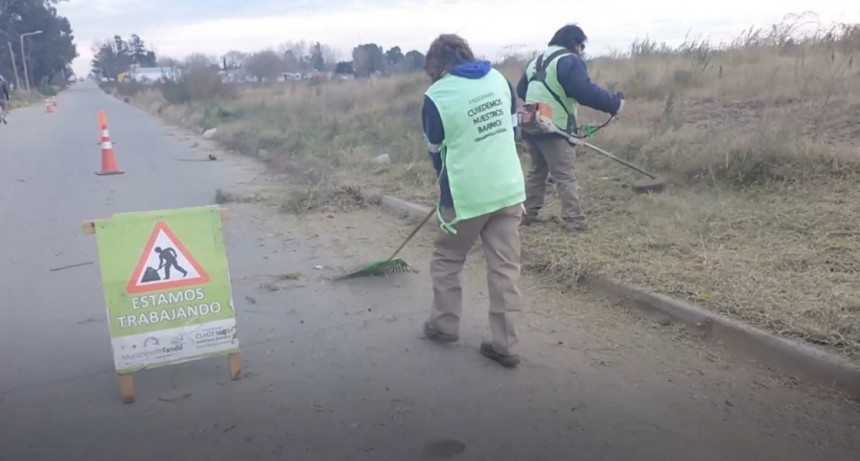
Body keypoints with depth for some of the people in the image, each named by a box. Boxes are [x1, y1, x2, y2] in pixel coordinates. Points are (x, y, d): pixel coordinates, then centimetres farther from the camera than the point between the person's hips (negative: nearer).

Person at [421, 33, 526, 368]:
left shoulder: (436, 96, -8)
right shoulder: (499, 78, 5)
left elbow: (436, 152, 3)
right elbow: (513, 127, 14)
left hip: (466, 195, -4)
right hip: (509, 189, 4)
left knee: (447, 259, 18)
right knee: (505, 267, 7)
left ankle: (444, 324, 30)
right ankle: (505, 345, 11)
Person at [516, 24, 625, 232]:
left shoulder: (536, 61, 17)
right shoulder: (569, 61, -10)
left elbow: (521, 90, 22)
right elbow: (586, 92, -23)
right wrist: (615, 103, -18)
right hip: (554, 129, -8)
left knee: (537, 171, 19)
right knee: (565, 177, -3)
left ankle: (529, 214, 23)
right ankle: (575, 221, -2)